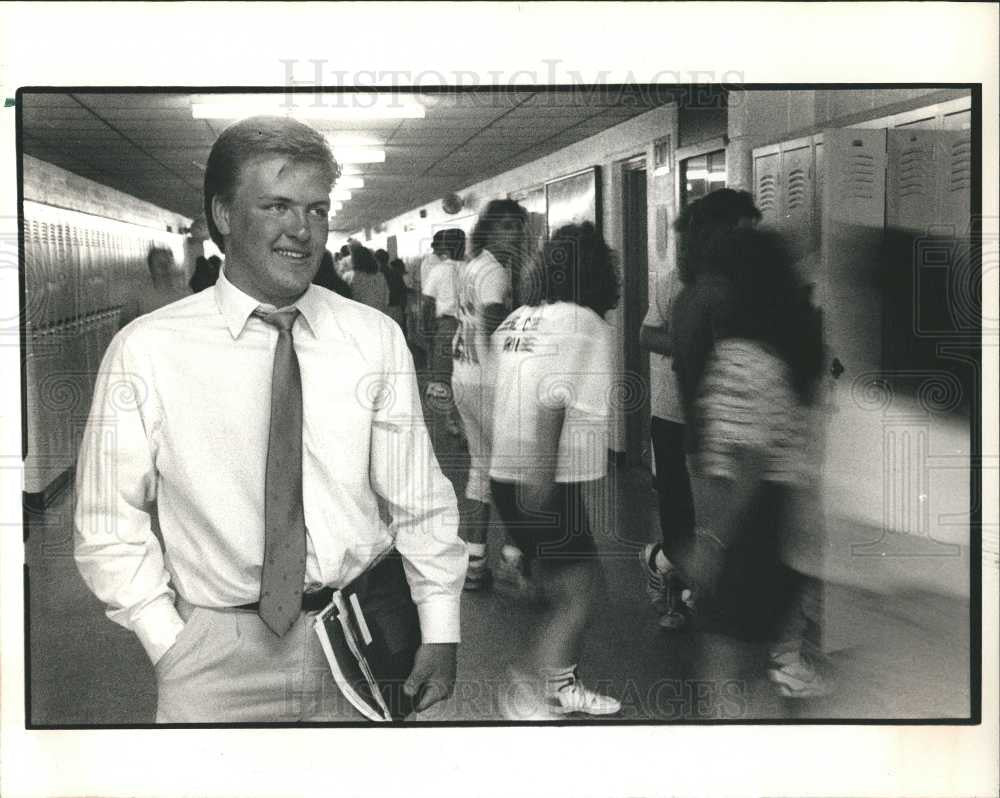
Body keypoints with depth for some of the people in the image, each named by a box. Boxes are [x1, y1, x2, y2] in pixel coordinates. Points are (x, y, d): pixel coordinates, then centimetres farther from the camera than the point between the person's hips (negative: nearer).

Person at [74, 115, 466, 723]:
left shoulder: (376, 339, -1)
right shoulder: (148, 351, -6)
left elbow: (421, 501, 2)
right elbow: (111, 525, -1)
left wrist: (440, 634, -2)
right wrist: (170, 647, -7)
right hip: (217, 656, -1)